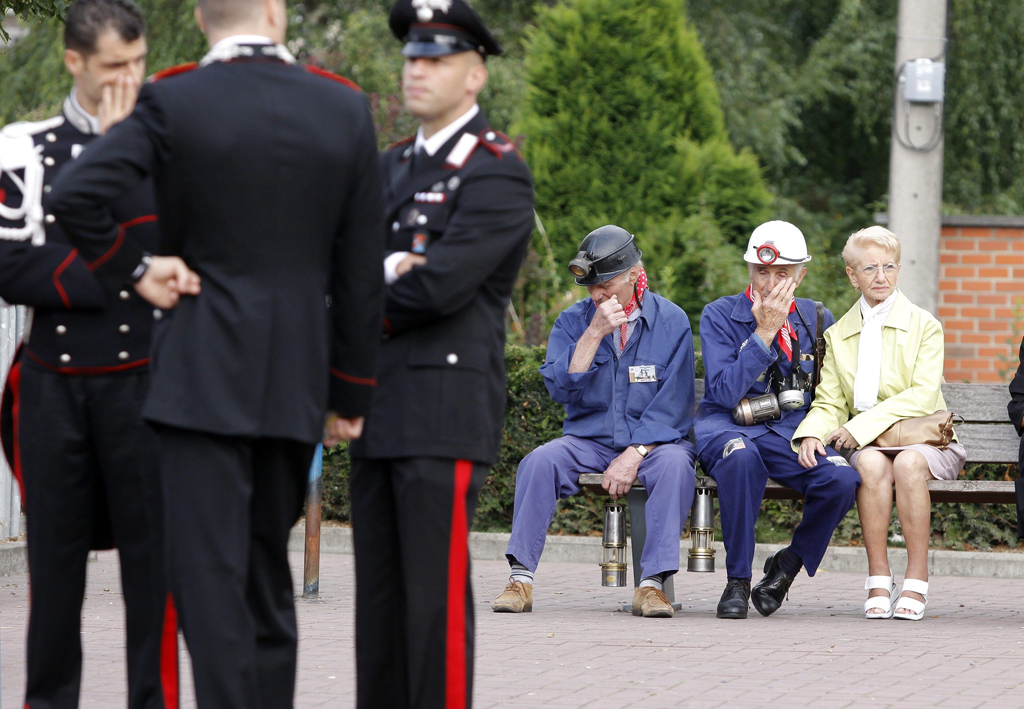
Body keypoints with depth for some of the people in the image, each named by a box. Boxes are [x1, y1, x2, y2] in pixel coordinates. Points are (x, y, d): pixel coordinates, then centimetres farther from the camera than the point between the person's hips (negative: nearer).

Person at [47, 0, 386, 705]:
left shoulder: (173, 104, -7)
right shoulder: (346, 109, 2)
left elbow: (74, 195, -19)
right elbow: (361, 273, 4)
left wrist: (133, 269, -3)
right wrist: (351, 394, 12)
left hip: (202, 377, -4)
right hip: (297, 383, 4)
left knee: (211, 578, -5)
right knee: (270, 578, 17)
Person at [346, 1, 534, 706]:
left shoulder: (497, 174, -7)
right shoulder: (395, 166, 19)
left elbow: (440, 285, -17)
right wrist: (390, 271, -11)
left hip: (446, 413, -8)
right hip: (380, 410, 8)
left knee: (436, 592, -9)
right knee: (379, 589, 9)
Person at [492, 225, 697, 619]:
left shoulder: (671, 321, -1)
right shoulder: (573, 320, 5)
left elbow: (673, 404, -7)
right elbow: (559, 387, -9)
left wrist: (634, 455, -19)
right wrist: (595, 333, -16)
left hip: (651, 440, -2)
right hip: (588, 440, 2)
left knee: (675, 464, -35)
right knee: (540, 462, -28)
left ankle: (652, 583, -36)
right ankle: (521, 578, -28)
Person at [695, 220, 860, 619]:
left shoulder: (816, 321, 9)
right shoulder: (720, 316, -2)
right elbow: (725, 392, -14)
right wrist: (765, 333, -17)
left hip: (790, 435, 3)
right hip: (727, 427, -3)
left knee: (843, 481, -28)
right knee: (741, 456, -41)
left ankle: (788, 563, 0)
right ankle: (737, 580, -26)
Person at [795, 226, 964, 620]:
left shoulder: (924, 325, 6)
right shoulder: (837, 335, 17)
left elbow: (924, 396, -8)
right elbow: (829, 403, 11)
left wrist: (863, 425, -18)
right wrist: (811, 434, -14)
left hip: (922, 439, -2)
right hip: (864, 444, 2)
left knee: (908, 463, -37)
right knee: (872, 465, -34)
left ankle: (916, 582, -33)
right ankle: (878, 581, -31)